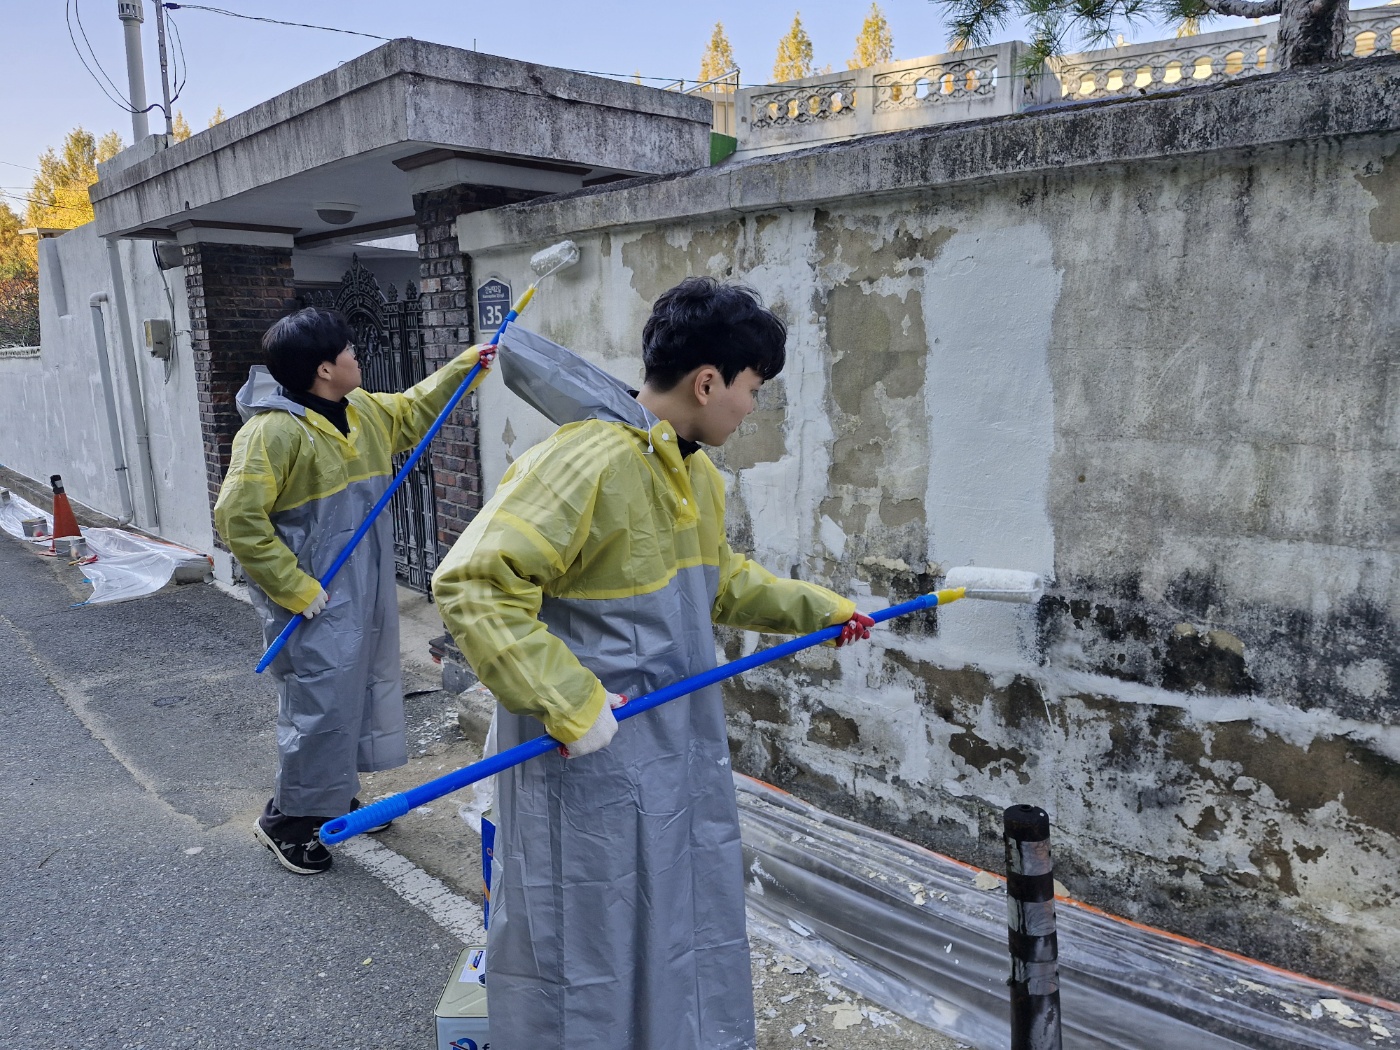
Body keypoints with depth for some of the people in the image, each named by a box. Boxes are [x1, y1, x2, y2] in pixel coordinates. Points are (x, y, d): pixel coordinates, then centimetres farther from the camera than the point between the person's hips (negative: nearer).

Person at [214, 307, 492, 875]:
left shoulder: (363, 411, 6)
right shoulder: (274, 430, -21)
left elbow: (412, 412, 26)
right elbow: (238, 518, -22)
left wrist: (465, 366, 23)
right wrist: (293, 588, -21)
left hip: (366, 593, 9)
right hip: (318, 601, -9)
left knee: (363, 691, 18)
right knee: (319, 704, -3)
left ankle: (336, 796, 36)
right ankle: (286, 818, 19)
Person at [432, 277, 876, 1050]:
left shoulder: (697, 475, 8)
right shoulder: (584, 463, -24)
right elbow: (472, 585, -27)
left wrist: (815, 608, 19)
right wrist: (568, 699, -29)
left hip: (681, 750, 9)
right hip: (592, 762, -9)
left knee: (693, 927, 25)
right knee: (590, 948, 11)